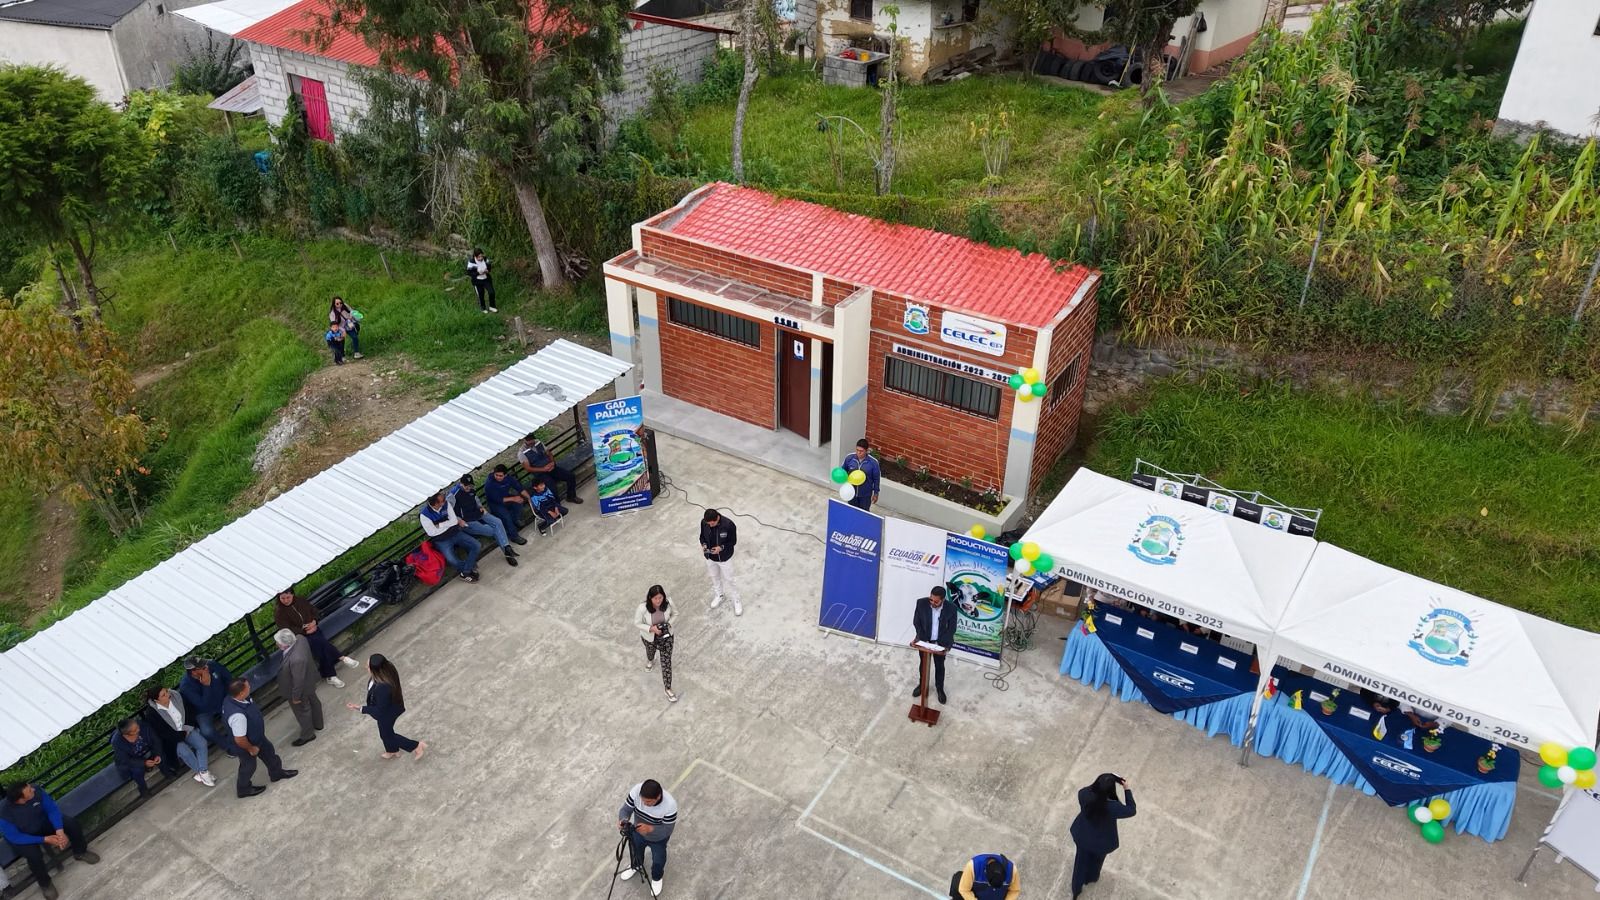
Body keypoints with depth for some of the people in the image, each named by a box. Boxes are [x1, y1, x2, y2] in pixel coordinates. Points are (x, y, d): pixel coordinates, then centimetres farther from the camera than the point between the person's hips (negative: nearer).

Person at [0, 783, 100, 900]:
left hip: (43, 822, 4)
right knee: (34, 855, -28)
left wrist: (59, 831, -30)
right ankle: (45, 884, 2)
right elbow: (15, 838, -25)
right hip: (23, 837, -4)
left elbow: (52, 809, -18)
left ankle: (80, 853, 15)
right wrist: (45, 839, -27)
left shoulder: (36, 791, -30)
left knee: (72, 823, -14)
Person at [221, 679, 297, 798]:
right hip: (247, 745, -7)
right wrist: (251, 748, -16)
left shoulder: (232, 698, -19)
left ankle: (277, 773, 54)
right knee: (248, 767, 21)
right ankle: (244, 789, 49)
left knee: (269, 752, 28)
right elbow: (240, 740, -36)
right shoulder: (237, 715, -47)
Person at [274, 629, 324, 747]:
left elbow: (298, 681, -31)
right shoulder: (299, 639, -23)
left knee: (302, 711, 19)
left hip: (301, 688, -8)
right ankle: (318, 724, 57)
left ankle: (307, 735, 45)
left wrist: (296, 697, -14)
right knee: (313, 702, 31)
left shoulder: (296, 659, -47)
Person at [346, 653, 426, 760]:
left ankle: (416, 746, 34)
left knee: (387, 734, 22)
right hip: (390, 706, 8)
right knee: (386, 731, 32)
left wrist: (361, 709, -26)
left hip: (387, 714, -8)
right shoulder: (388, 669, -23)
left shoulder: (382, 688, -46)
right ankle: (392, 751, 59)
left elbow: (379, 710, -30)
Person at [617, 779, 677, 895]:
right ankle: (636, 866, 67)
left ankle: (656, 878, 58)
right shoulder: (636, 791, -35)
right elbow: (625, 809, -23)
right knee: (636, 852, 32)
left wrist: (650, 828, -46)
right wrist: (623, 820, -44)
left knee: (658, 862, 24)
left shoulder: (670, 806, -42)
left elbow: (667, 830, -31)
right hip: (638, 832, 3)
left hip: (658, 839, -3)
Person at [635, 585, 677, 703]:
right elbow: (637, 623, -19)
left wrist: (669, 624, -23)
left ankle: (668, 690, 21)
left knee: (667, 663, 4)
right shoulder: (643, 608, -35)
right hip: (649, 637, 0)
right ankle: (650, 660, 72)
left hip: (666, 636, 0)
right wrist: (651, 628, -31)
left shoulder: (668, 603, -29)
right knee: (650, 652, 33)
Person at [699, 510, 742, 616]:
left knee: (728, 580, 12)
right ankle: (718, 596, 52)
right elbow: (702, 536, -1)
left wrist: (721, 547, -31)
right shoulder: (703, 522, -20)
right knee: (714, 577, 26)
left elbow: (733, 541, -16)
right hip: (710, 557, 4)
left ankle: (736, 601, 35)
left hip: (725, 558, -4)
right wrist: (703, 544, -21)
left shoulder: (728, 524, -31)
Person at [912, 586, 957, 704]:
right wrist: (919, 637, -19)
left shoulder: (951, 608, -25)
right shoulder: (921, 603, -23)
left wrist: (947, 644, -23)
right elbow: (916, 621, -9)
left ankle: (940, 688, 43)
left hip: (940, 642, -1)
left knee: (939, 666, 19)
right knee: (923, 664, 22)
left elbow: (952, 628, -14)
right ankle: (921, 685, 47)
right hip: (924, 640, 1)